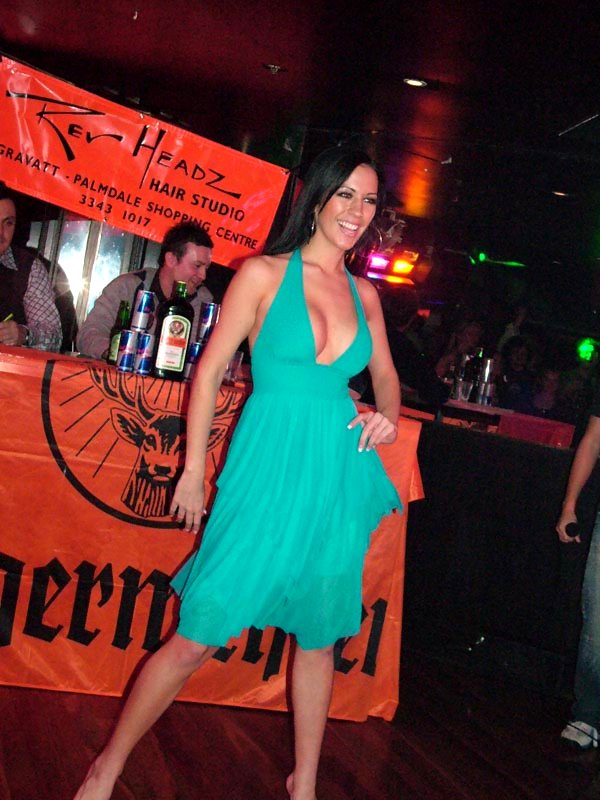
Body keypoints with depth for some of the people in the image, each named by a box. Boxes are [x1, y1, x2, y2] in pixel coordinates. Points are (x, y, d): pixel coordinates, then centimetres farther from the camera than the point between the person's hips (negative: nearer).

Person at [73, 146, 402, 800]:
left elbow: (385, 373, 23)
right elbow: (210, 370, -2)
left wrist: (388, 414, 0)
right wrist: (193, 469, -3)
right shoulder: (263, 273, -4)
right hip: (266, 469, -5)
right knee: (196, 637, -2)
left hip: (338, 476, 5)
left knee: (319, 634, 15)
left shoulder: (364, 294, 10)